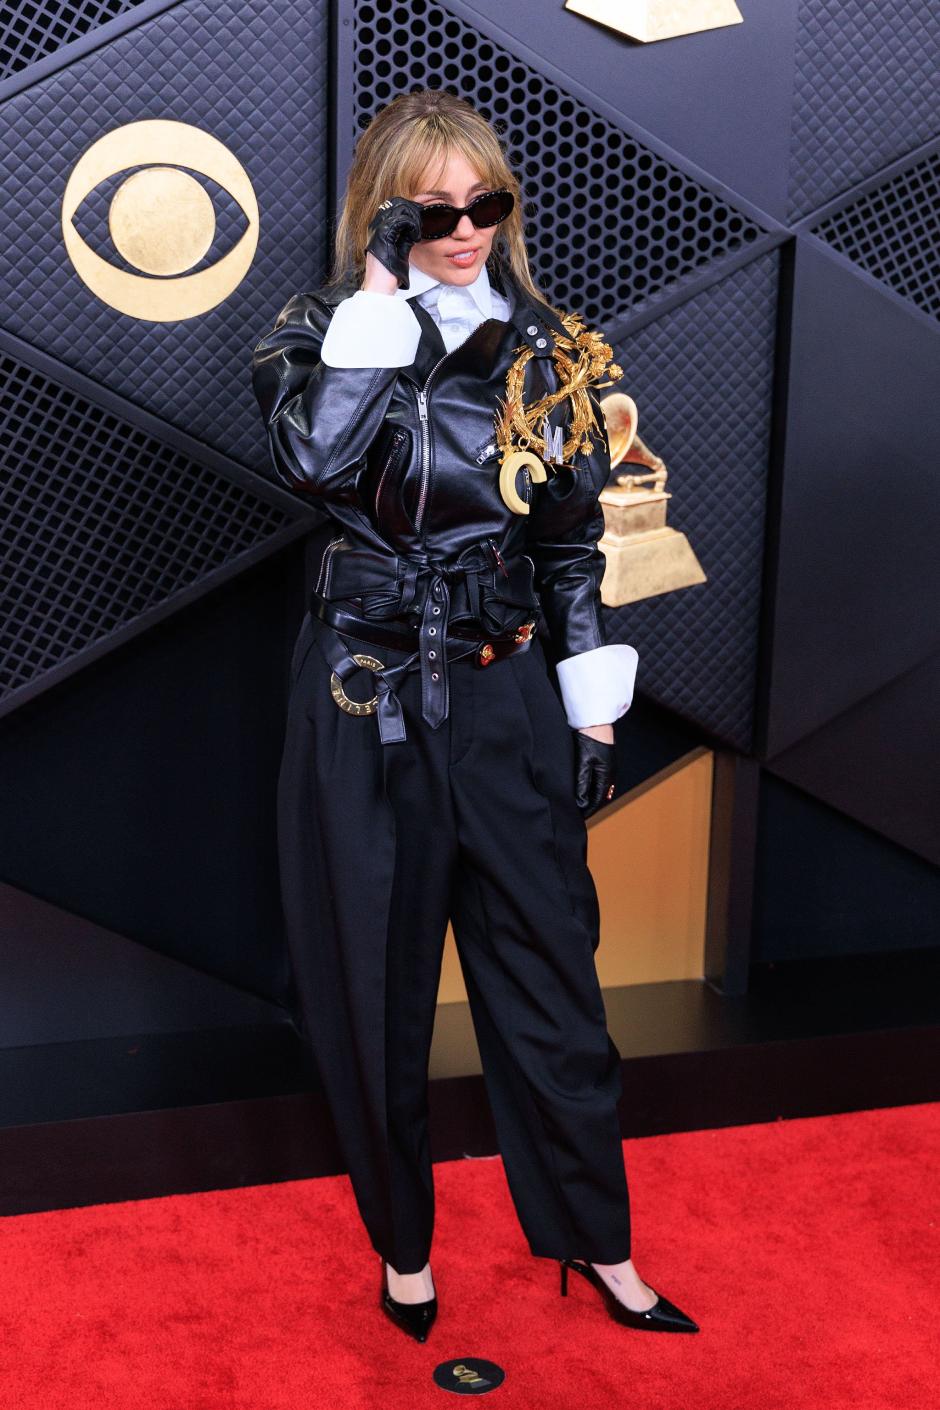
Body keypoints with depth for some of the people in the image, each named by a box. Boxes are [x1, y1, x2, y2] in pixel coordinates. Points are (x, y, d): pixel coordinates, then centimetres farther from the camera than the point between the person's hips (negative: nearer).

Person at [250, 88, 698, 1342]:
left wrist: (595, 712, 5)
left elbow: (573, 542, 7)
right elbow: (314, 462, -24)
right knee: (377, 981, 9)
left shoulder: (543, 349, 5)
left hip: (507, 694, 2)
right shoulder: (320, 332, -2)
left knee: (550, 971, 8)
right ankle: (403, 1245, 30)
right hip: (366, 705, -1)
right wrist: (381, 295, -21)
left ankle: (599, 1244, 26)